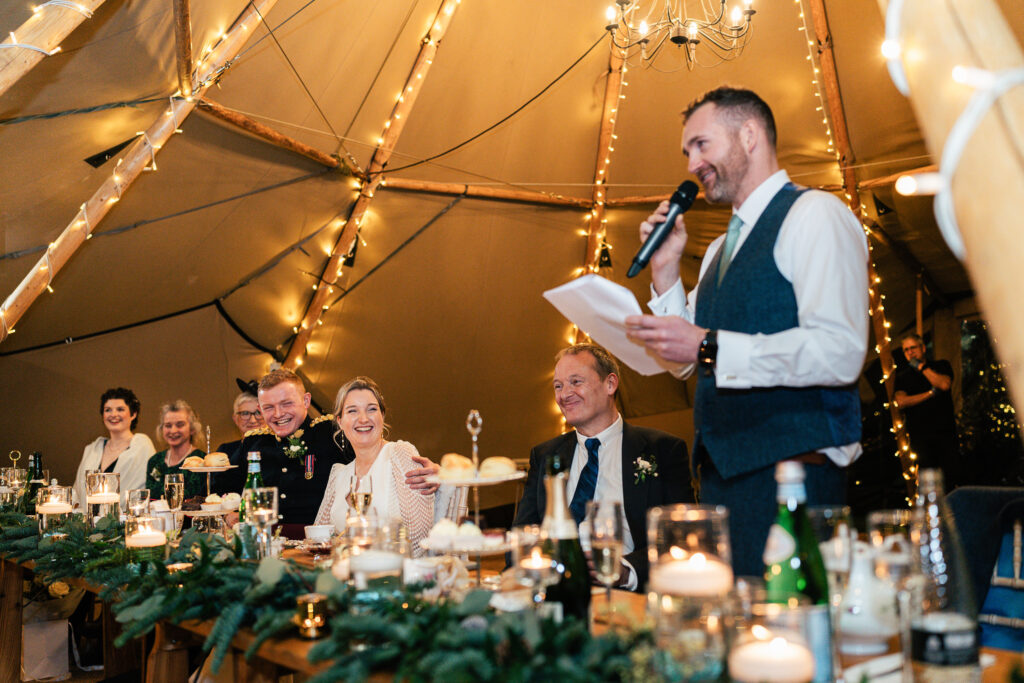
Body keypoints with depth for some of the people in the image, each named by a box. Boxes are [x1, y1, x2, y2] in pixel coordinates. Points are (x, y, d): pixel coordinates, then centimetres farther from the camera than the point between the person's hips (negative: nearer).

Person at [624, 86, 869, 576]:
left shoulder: (815, 215, -7)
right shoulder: (720, 249, 21)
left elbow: (840, 353, -20)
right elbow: (685, 364, 21)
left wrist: (709, 347, -22)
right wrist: (665, 269, 10)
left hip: (792, 468, -8)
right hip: (722, 473, 8)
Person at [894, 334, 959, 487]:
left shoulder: (941, 366, 12)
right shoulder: (902, 376, 11)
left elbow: (945, 384, -9)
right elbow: (901, 402, -4)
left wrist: (921, 366, -2)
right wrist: (931, 393, -6)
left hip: (945, 431, 0)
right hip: (920, 436, 0)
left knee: (952, 477, -7)